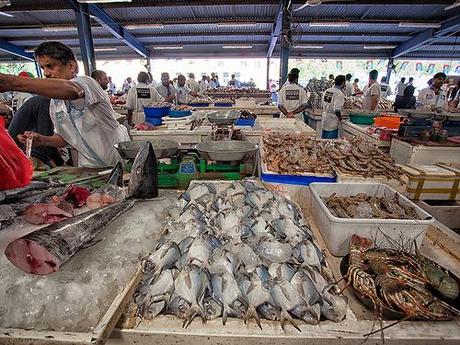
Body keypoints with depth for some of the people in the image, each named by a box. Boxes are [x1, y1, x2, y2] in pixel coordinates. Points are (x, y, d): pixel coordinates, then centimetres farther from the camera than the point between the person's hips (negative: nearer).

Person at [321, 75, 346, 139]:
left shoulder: (327, 91, 6)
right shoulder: (340, 94, -16)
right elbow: (337, 110, -21)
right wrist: (340, 118, -6)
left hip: (324, 120, 8)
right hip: (332, 123, -8)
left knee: (324, 138, 18)